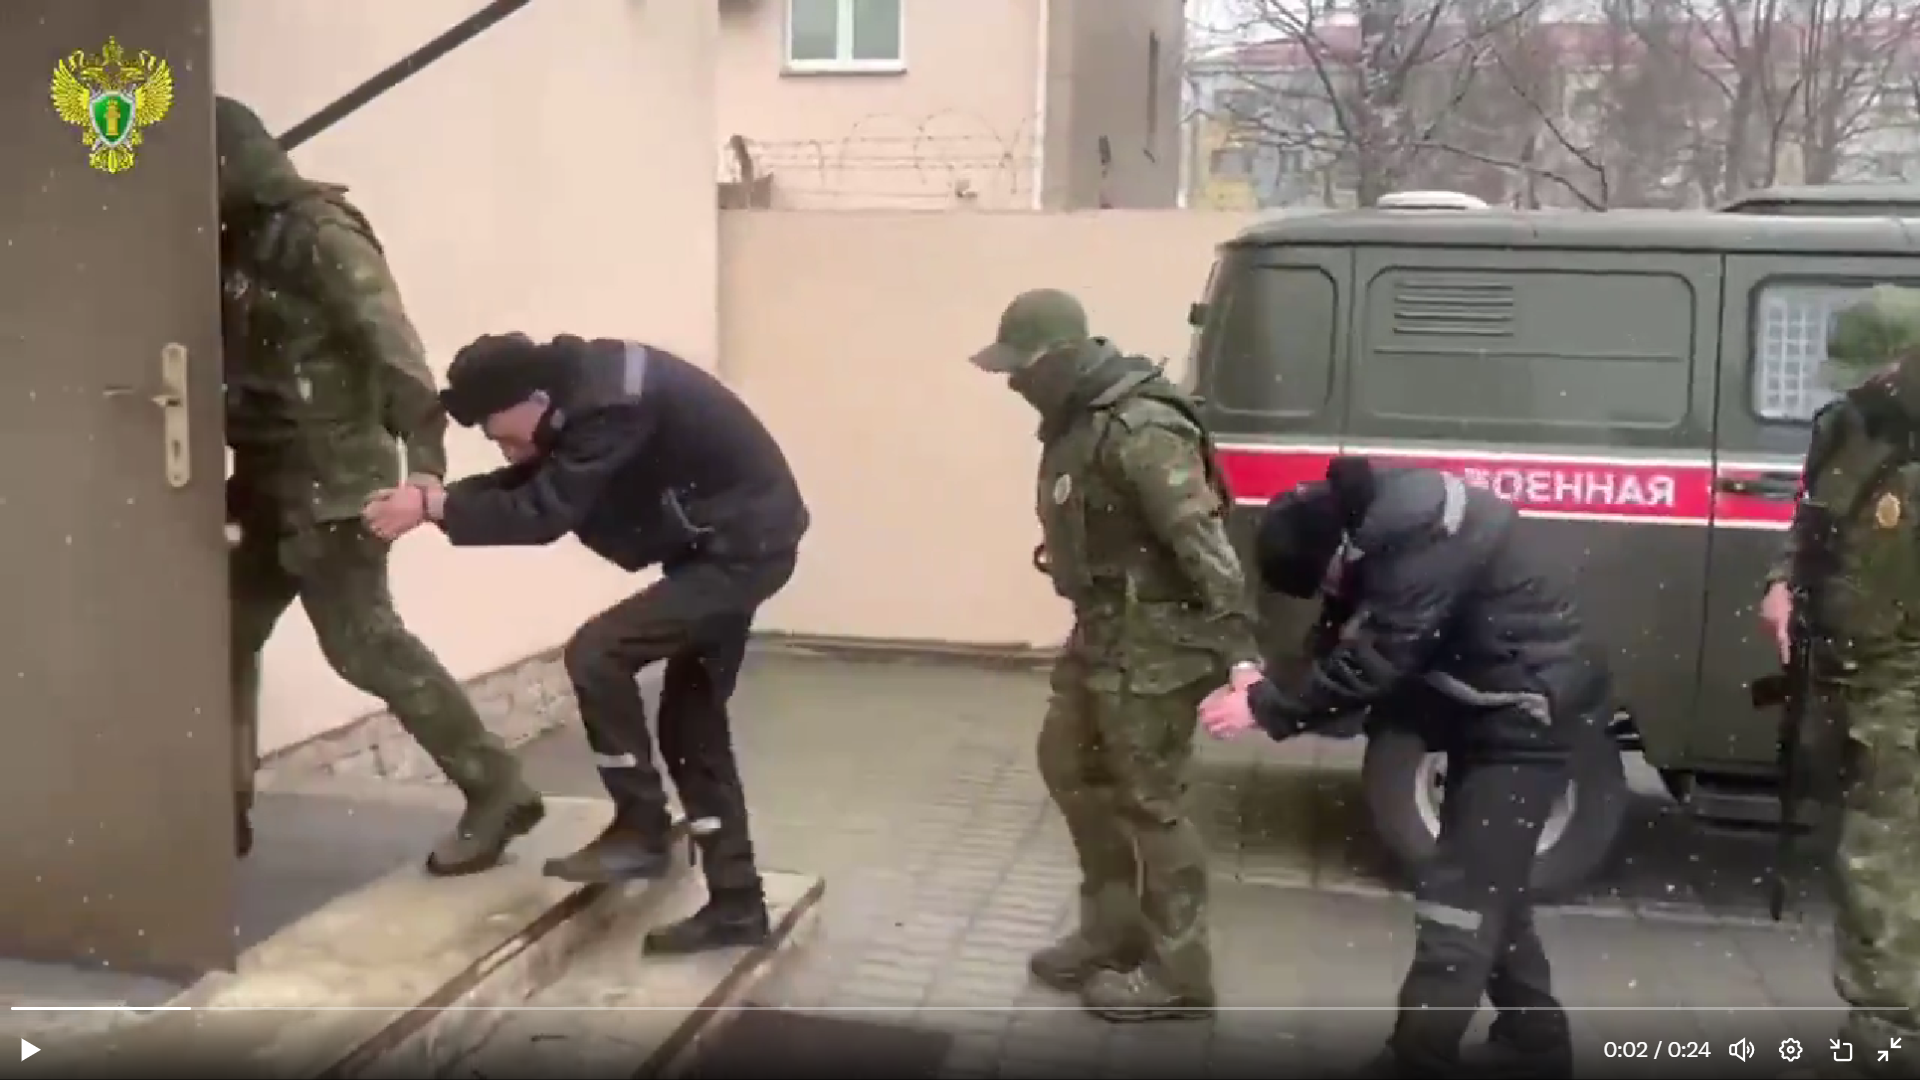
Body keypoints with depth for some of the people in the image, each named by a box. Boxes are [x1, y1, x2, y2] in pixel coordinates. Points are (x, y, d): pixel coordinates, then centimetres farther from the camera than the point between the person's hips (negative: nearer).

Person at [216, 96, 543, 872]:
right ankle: (225, 809, 25)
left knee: (364, 644, -8)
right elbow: (239, 357, 15)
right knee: (226, 635, 12)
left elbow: (391, 345, -23)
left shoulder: (319, 236, -14)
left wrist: (423, 456, -34)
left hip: (331, 483, -9)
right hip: (271, 484, 9)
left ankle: (496, 789, 0)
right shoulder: (240, 244, 11)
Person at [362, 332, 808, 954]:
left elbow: (544, 514, -28)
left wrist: (432, 507, -23)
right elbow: (535, 484, 11)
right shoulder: (579, 385, 2)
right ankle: (737, 904, 17)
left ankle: (641, 831, -3)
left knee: (597, 653, -17)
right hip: (727, 546, 10)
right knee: (692, 721, 11)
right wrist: (441, 496, -3)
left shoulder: (612, 405, -27)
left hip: (744, 547, -10)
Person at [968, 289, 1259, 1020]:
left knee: (1148, 802, -1)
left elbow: (1202, 543, -29)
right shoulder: (1075, 422, 7)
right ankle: (1113, 929, 34)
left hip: (1155, 642, -10)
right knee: (1069, 766, 20)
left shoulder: (1140, 430, -24)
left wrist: (1239, 649, -33)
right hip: (1101, 631, 10)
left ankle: (1178, 975, 13)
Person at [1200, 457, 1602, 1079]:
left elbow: (1372, 661, -30)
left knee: (1458, 901, -9)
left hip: (1528, 718, -10)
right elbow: (1345, 645, 3)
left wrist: (1265, 707, -23)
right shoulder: (1370, 525, 1)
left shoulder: (1420, 534, -29)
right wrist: (1267, 691, -13)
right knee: (1490, 890, 19)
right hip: (1489, 713, 10)